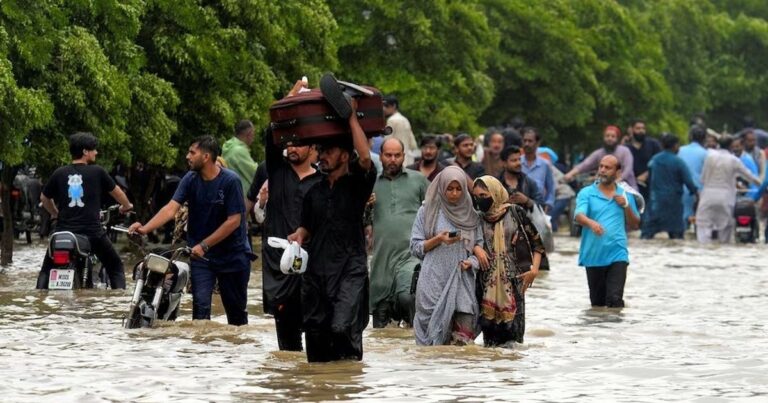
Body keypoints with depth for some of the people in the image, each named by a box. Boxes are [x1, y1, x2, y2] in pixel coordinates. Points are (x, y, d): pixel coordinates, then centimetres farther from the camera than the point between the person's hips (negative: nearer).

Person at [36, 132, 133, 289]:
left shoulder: (59, 174, 6)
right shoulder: (97, 172, -1)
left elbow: (44, 198, 21)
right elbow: (116, 192, 14)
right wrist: (126, 206, 36)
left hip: (63, 231, 2)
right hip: (92, 232, -2)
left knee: (47, 270, 18)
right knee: (115, 267, 14)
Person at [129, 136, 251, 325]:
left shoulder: (230, 181, -14)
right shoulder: (191, 180, -3)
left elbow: (234, 221, -16)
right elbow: (171, 208, -13)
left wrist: (204, 245, -20)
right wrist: (145, 228, -30)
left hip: (232, 254, -2)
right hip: (201, 254, 2)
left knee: (236, 310, 9)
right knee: (200, 305, -11)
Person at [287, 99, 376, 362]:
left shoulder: (357, 185, 1)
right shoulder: (315, 191, 18)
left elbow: (365, 157, -18)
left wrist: (352, 116, -13)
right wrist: (299, 235, 4)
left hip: (350, 268, -6)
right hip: (316, 269, 6)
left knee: (343, 326, -20)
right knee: (315, 329, 5)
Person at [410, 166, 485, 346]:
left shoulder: (470, 215, 14)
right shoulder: (427, 211, 7)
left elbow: (479, 246, 14)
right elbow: (415, 247, 5)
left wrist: (471, 261, -7)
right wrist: (438, 240, -11)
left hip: (462, 282, 2)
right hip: (433, 283, -2)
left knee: (463, 339, -13)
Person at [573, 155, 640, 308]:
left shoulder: (625, 195, 12)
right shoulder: (586, 193, 5)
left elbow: (634, 225, 17)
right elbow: (578, 215, -13)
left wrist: (626, 206, -1)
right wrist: (591, 223, -36)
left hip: (617, 255, 0)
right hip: (593, 256, 0)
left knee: (615, 299, -13)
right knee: (597, 302, 8)